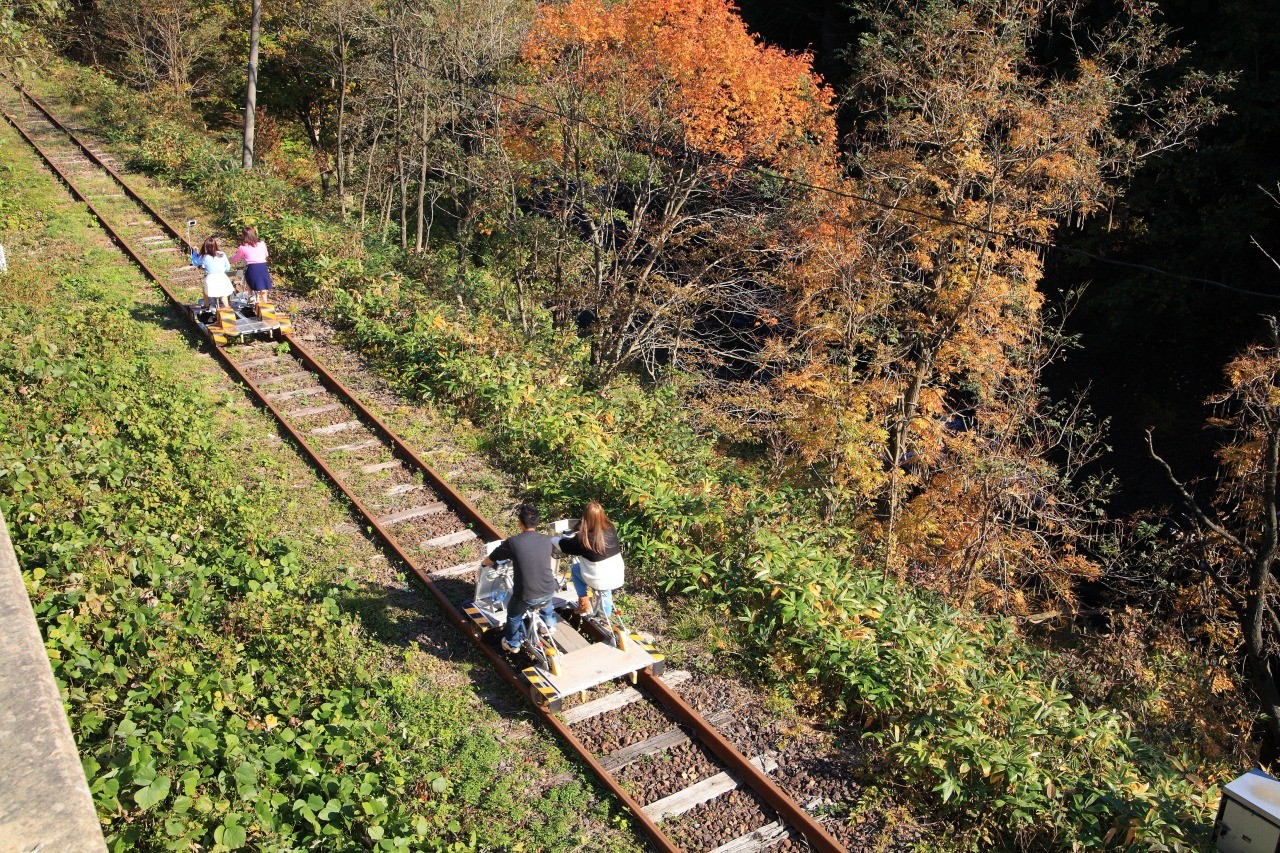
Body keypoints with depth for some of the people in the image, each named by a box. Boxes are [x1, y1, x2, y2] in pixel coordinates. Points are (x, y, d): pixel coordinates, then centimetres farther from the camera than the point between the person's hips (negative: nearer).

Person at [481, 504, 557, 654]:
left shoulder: (513, 542, -13)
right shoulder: (547, 540, -2)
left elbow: (488, 561, 1)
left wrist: (483, 563, 25)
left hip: (526, 596, -3)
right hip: (549, 592, 3)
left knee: (514, 615, 30)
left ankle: (513, 643, 47)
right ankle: (550, 623, 50)